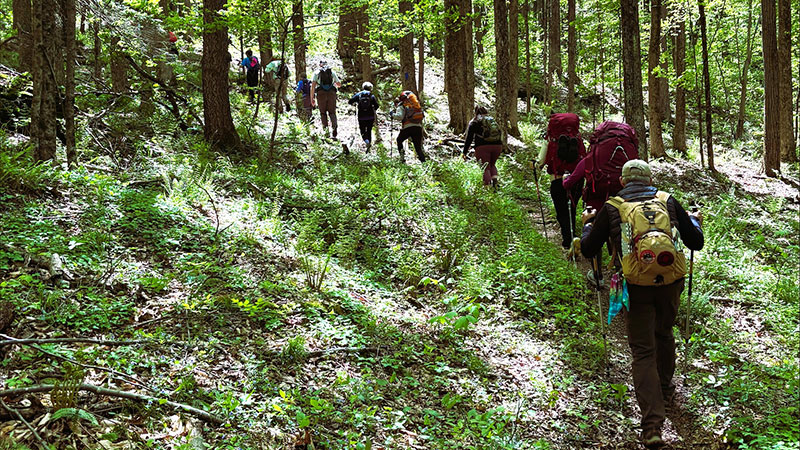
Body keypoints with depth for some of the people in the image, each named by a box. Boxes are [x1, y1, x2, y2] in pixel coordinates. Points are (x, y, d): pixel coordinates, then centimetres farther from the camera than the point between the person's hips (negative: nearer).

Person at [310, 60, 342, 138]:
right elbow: (339, 84, 25)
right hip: (332, 93, 1)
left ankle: (325, 127, -11)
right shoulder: (332, 72, 17)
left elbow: (313, 86, 2)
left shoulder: (316, 73, 12)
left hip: (321, 93, -1)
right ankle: (334, 125, -21)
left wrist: (312, 98, 3)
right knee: (332, 112, 6)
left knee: (323, 112, 9)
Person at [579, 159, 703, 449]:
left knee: (643, 351, 0)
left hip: (637, 286, -2)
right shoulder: (668, 202, 10)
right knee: (664, 334, 27)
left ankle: (652, 425, -10)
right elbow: (696, 243, 15)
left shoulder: (612, 208, 5)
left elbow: (588, 250, 11)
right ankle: (665, 389, 50)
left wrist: (588, 224, 30)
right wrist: (694, 221, 36)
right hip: (670, 283, 3)